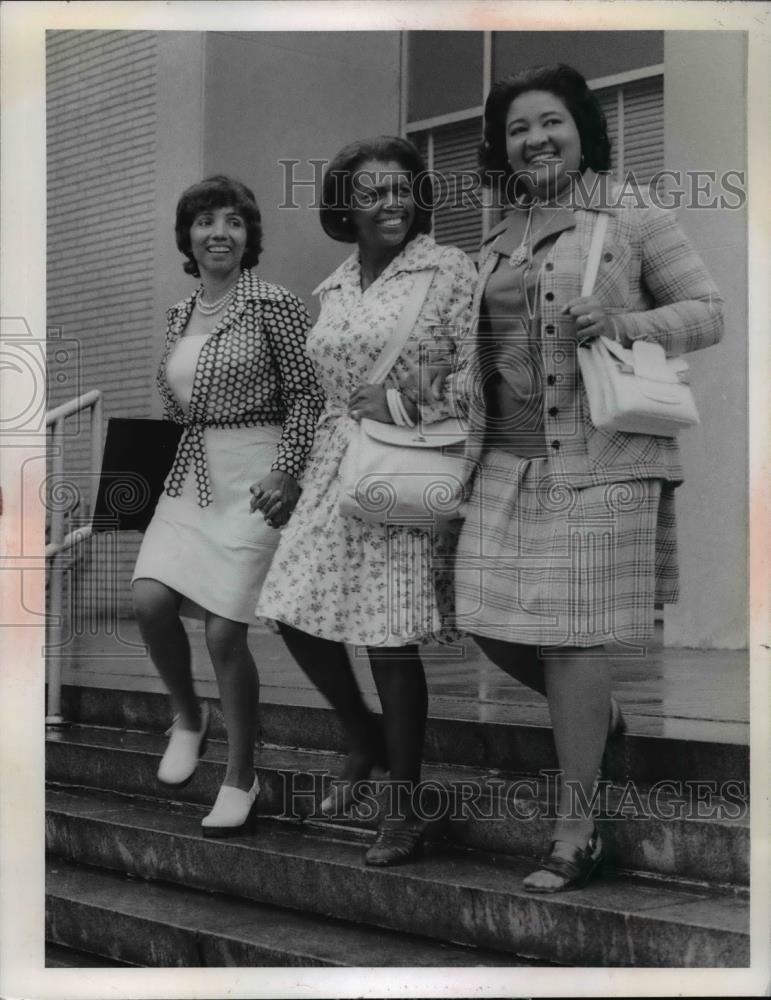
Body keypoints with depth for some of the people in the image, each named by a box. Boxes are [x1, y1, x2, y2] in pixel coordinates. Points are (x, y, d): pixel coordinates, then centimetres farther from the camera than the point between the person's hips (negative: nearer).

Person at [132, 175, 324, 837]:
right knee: (151, 599, -12)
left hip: (252, 477, -6)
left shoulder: (273, 305, -6)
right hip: (189, 474, 6)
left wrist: (286, 472, -16)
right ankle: (188, 715, 17)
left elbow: (308, 395, -8)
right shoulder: (180, 314, 14)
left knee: (224, 630, -8)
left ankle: (242, 778, 10)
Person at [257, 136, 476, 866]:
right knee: (295, 615, 2)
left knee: (391, 642, -5)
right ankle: (363, 741, 29)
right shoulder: (332, 290, 15)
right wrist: (306, 472, 17)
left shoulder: (448, 271, -4)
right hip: (337, 473, 6)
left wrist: (406, 408, -15)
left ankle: (404, 813, 10)